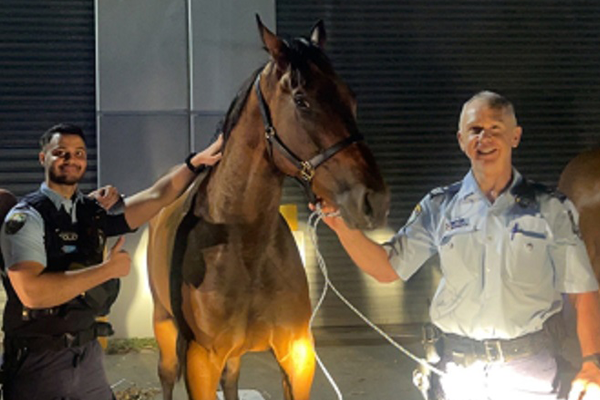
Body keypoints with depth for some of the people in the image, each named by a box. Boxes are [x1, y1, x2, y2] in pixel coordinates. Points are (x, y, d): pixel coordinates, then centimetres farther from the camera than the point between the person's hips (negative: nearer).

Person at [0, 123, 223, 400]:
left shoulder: (93, 211, 7)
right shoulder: (27, 217, -14)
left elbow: (156, 197, 3)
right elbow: (32, 292, -27)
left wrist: (195, 162, -11)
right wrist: (108, 269, -22)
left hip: (87, 352, 6)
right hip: (39, 361, -6)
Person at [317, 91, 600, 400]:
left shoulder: (551, 209, -2)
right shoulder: (439, 207, 3)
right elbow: (387, 268, 2)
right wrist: (345, 228, -14)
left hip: (529, 369, -1)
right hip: (455, 366, 1)